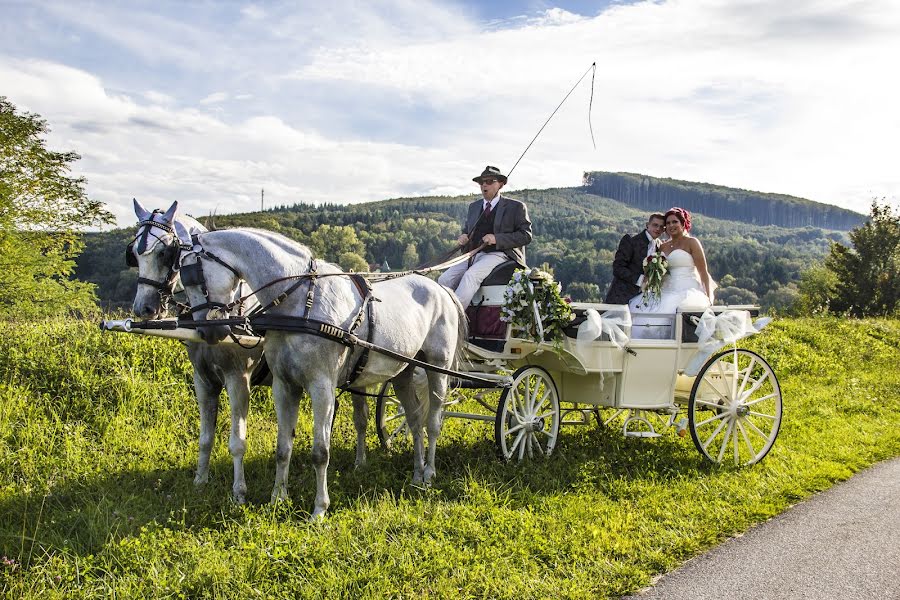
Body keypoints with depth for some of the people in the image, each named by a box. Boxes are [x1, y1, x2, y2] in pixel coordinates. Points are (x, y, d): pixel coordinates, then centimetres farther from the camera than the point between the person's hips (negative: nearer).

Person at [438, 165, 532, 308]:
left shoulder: (515, 207, 7)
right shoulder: (474, 207, 25)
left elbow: (526, 235, -2)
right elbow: (467, 229, 31)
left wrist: (497, 239, -15)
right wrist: (463, 238, 4)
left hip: (499, 254, -6)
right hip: (473, 256, 6)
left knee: (471, 275, -34)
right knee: (444, 280, -18)